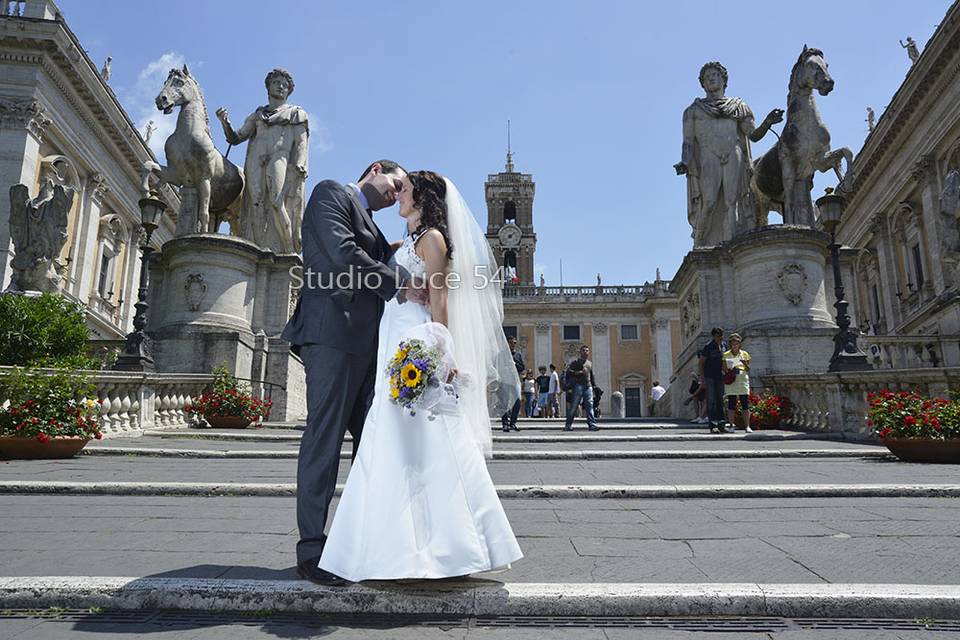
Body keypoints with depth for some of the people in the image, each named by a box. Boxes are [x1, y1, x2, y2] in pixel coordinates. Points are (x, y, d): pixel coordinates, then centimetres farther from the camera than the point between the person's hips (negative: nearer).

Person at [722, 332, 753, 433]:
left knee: (745, 405, -2)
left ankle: (747, 426, 0)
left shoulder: (744, 354, 10)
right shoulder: (726, 355, 8)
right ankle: (732, 425, 5)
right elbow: (724, 369, 9)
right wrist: (728, 370, -13)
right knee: (731, 405, -1)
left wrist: (745, 363, -13)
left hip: (743, 381, 0)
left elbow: (748, 369, 7)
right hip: (731, 381, 0)